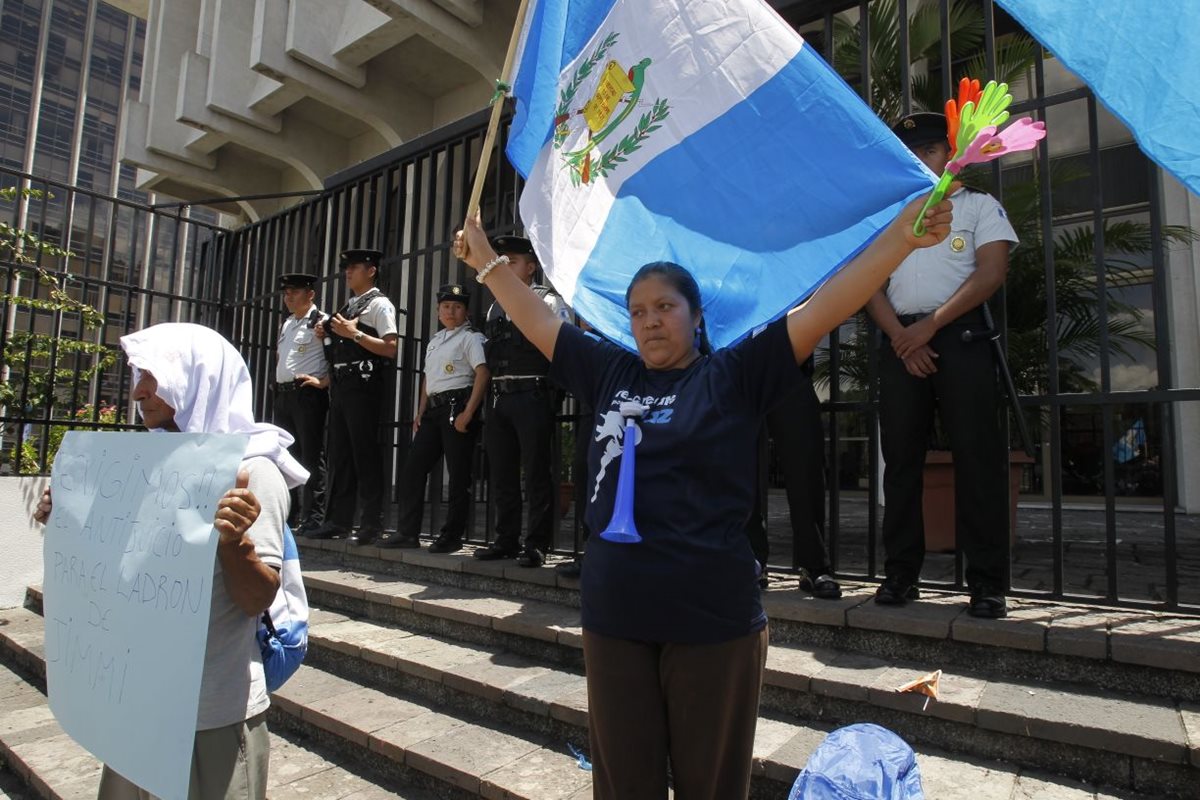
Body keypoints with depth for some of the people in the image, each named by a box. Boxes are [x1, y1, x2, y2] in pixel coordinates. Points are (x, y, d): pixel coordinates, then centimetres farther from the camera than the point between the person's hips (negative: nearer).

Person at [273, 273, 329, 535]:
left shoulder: (321, 322, -6)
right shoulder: (286, 324, 20)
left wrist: (322, 381, -17)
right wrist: (278, 389, 19)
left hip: (308, 395, -9)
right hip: (283, 395, 9)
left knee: (310, 457, -7)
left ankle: (313, 518, -3)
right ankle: (289, 516, 21)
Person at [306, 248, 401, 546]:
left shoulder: (379, 304, -3)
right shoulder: (348, 306, 23)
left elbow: (391, 348, -13)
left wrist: (355, 333, -16)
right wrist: (328, 334, 9)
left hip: (363, 384, -9)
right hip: (340, 384, 9)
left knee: (365, 453, -7)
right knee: (338, 453, 9)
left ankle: (371, 524, -1)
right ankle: (337, 521, 15)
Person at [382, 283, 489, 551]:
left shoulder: (471, 338, -2)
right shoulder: (434, 341, 21)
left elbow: (482, 374, -14)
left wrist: (467, 414, -20)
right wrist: (420, 413, 15)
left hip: (457, 407, -8)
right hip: (432, 409, 8)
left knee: (458, 474, -3)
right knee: (412, 468, 5)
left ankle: (452, 536, 5)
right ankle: (407, 532, 12)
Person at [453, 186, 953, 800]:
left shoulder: (735, 375, -2)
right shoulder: (610, 374, 8)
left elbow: (821, 309, -9)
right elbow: (537, 321, 16)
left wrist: (902, 236, -15)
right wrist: (487, 260, 22)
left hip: (713, 618, -3)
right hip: (613, 617, 4)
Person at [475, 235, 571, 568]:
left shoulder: (548, 301, -2)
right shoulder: (495, 307, 19)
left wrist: (553, 388, -9)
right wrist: (493, 388, 14)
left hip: (532, 396, -7)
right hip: (499, 398, 7)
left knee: (536, 473, -2)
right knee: (500, 473, 11)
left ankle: (537, 544, 6)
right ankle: (506, 540, 22)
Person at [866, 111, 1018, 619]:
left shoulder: (978, 206, 14)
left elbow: (991, 273, -1)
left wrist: (930, 326, -12)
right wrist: (900, 334, -7)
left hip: (959, 335, -3)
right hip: (900, 342, 3)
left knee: (977, 455, -7)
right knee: (900, 457, 1)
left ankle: (987, 582, -2)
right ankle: (901, 573, 7)